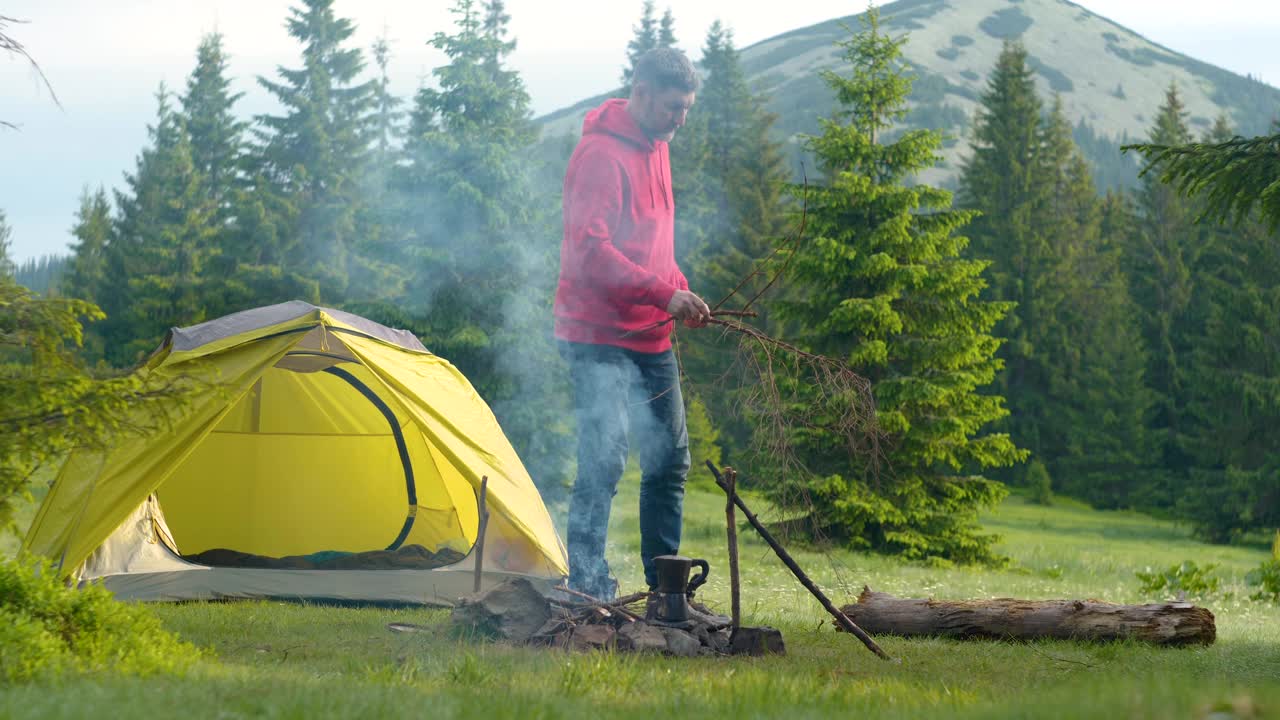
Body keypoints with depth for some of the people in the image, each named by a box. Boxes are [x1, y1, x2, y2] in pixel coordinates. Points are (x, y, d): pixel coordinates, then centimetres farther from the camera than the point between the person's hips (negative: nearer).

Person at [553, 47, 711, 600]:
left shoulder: (655, 149, 14)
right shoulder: (601, 154, -16)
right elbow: (590, 249, -24)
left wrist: (681, 292, 7)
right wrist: (664, 294, -26)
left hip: (651, 337, 9)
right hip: (601, 338, -9)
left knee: (670, 459, 12)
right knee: (604, 461, -11)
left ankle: (665, 586, 22)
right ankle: (588, 587, -5)